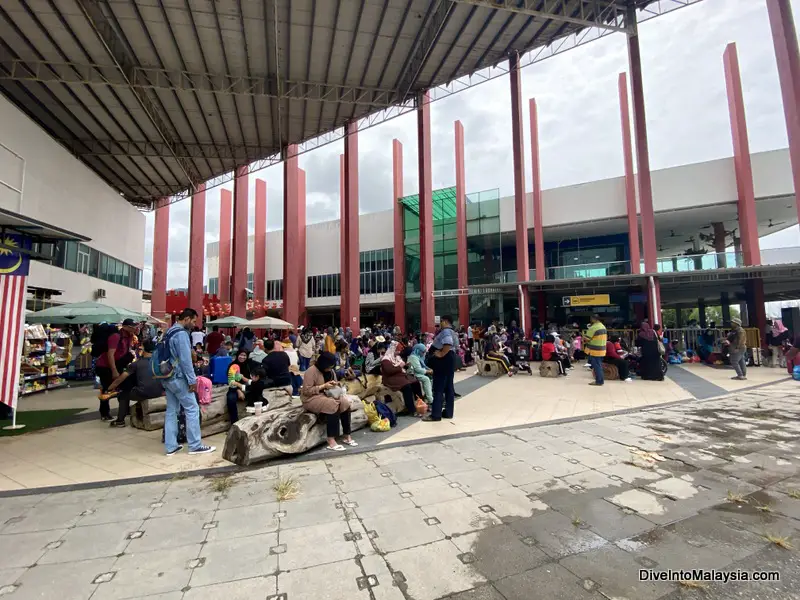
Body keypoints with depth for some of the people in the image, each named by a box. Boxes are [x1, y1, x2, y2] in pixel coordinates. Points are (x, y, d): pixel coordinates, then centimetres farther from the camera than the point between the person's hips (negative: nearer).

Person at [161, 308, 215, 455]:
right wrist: (192, 380, -16)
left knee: (171, 410, 11)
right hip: (178, 378, -10)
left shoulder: (170, 331, 13)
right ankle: (195, 445, 3)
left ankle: (171, 446, 16)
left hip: (167, 378, 10)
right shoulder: (181, 333, -17)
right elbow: (185, 359, -20)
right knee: (192, 409, -2)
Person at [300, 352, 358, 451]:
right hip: (311, 399, -7)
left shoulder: (331, 371, 10)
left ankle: (346, 436, -13)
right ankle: (331, 441, -31)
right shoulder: (311, 371, -14)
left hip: (327, 395, 7)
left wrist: (334, 385, -4)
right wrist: (323, 386, -21)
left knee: (345, 403, -20)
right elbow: (306, 391, -20)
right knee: (333, 405, -34)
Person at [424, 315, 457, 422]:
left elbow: (448, 344, -33)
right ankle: (448, 412, 17)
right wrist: (442, 353, 10)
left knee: (438, 388, -7)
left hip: (443, 360, -11)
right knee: (449, 387, 11)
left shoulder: (445, 331, -15)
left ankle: (436, 415, -3)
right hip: (449, 359, 11)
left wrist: (441, 354, -23)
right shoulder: (451, 332, 18)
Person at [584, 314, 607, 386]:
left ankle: (599, 381, 2)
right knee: (599, 366, 15)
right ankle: (601, 380, 20)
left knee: (596, 366, -2)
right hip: (602, 350, 9)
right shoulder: (603, 326, 12)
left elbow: (587, 339, -18)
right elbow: (606, 337, 21)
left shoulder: (593, 327, -18)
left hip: (594, 350, -9)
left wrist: (583, 336, 1)